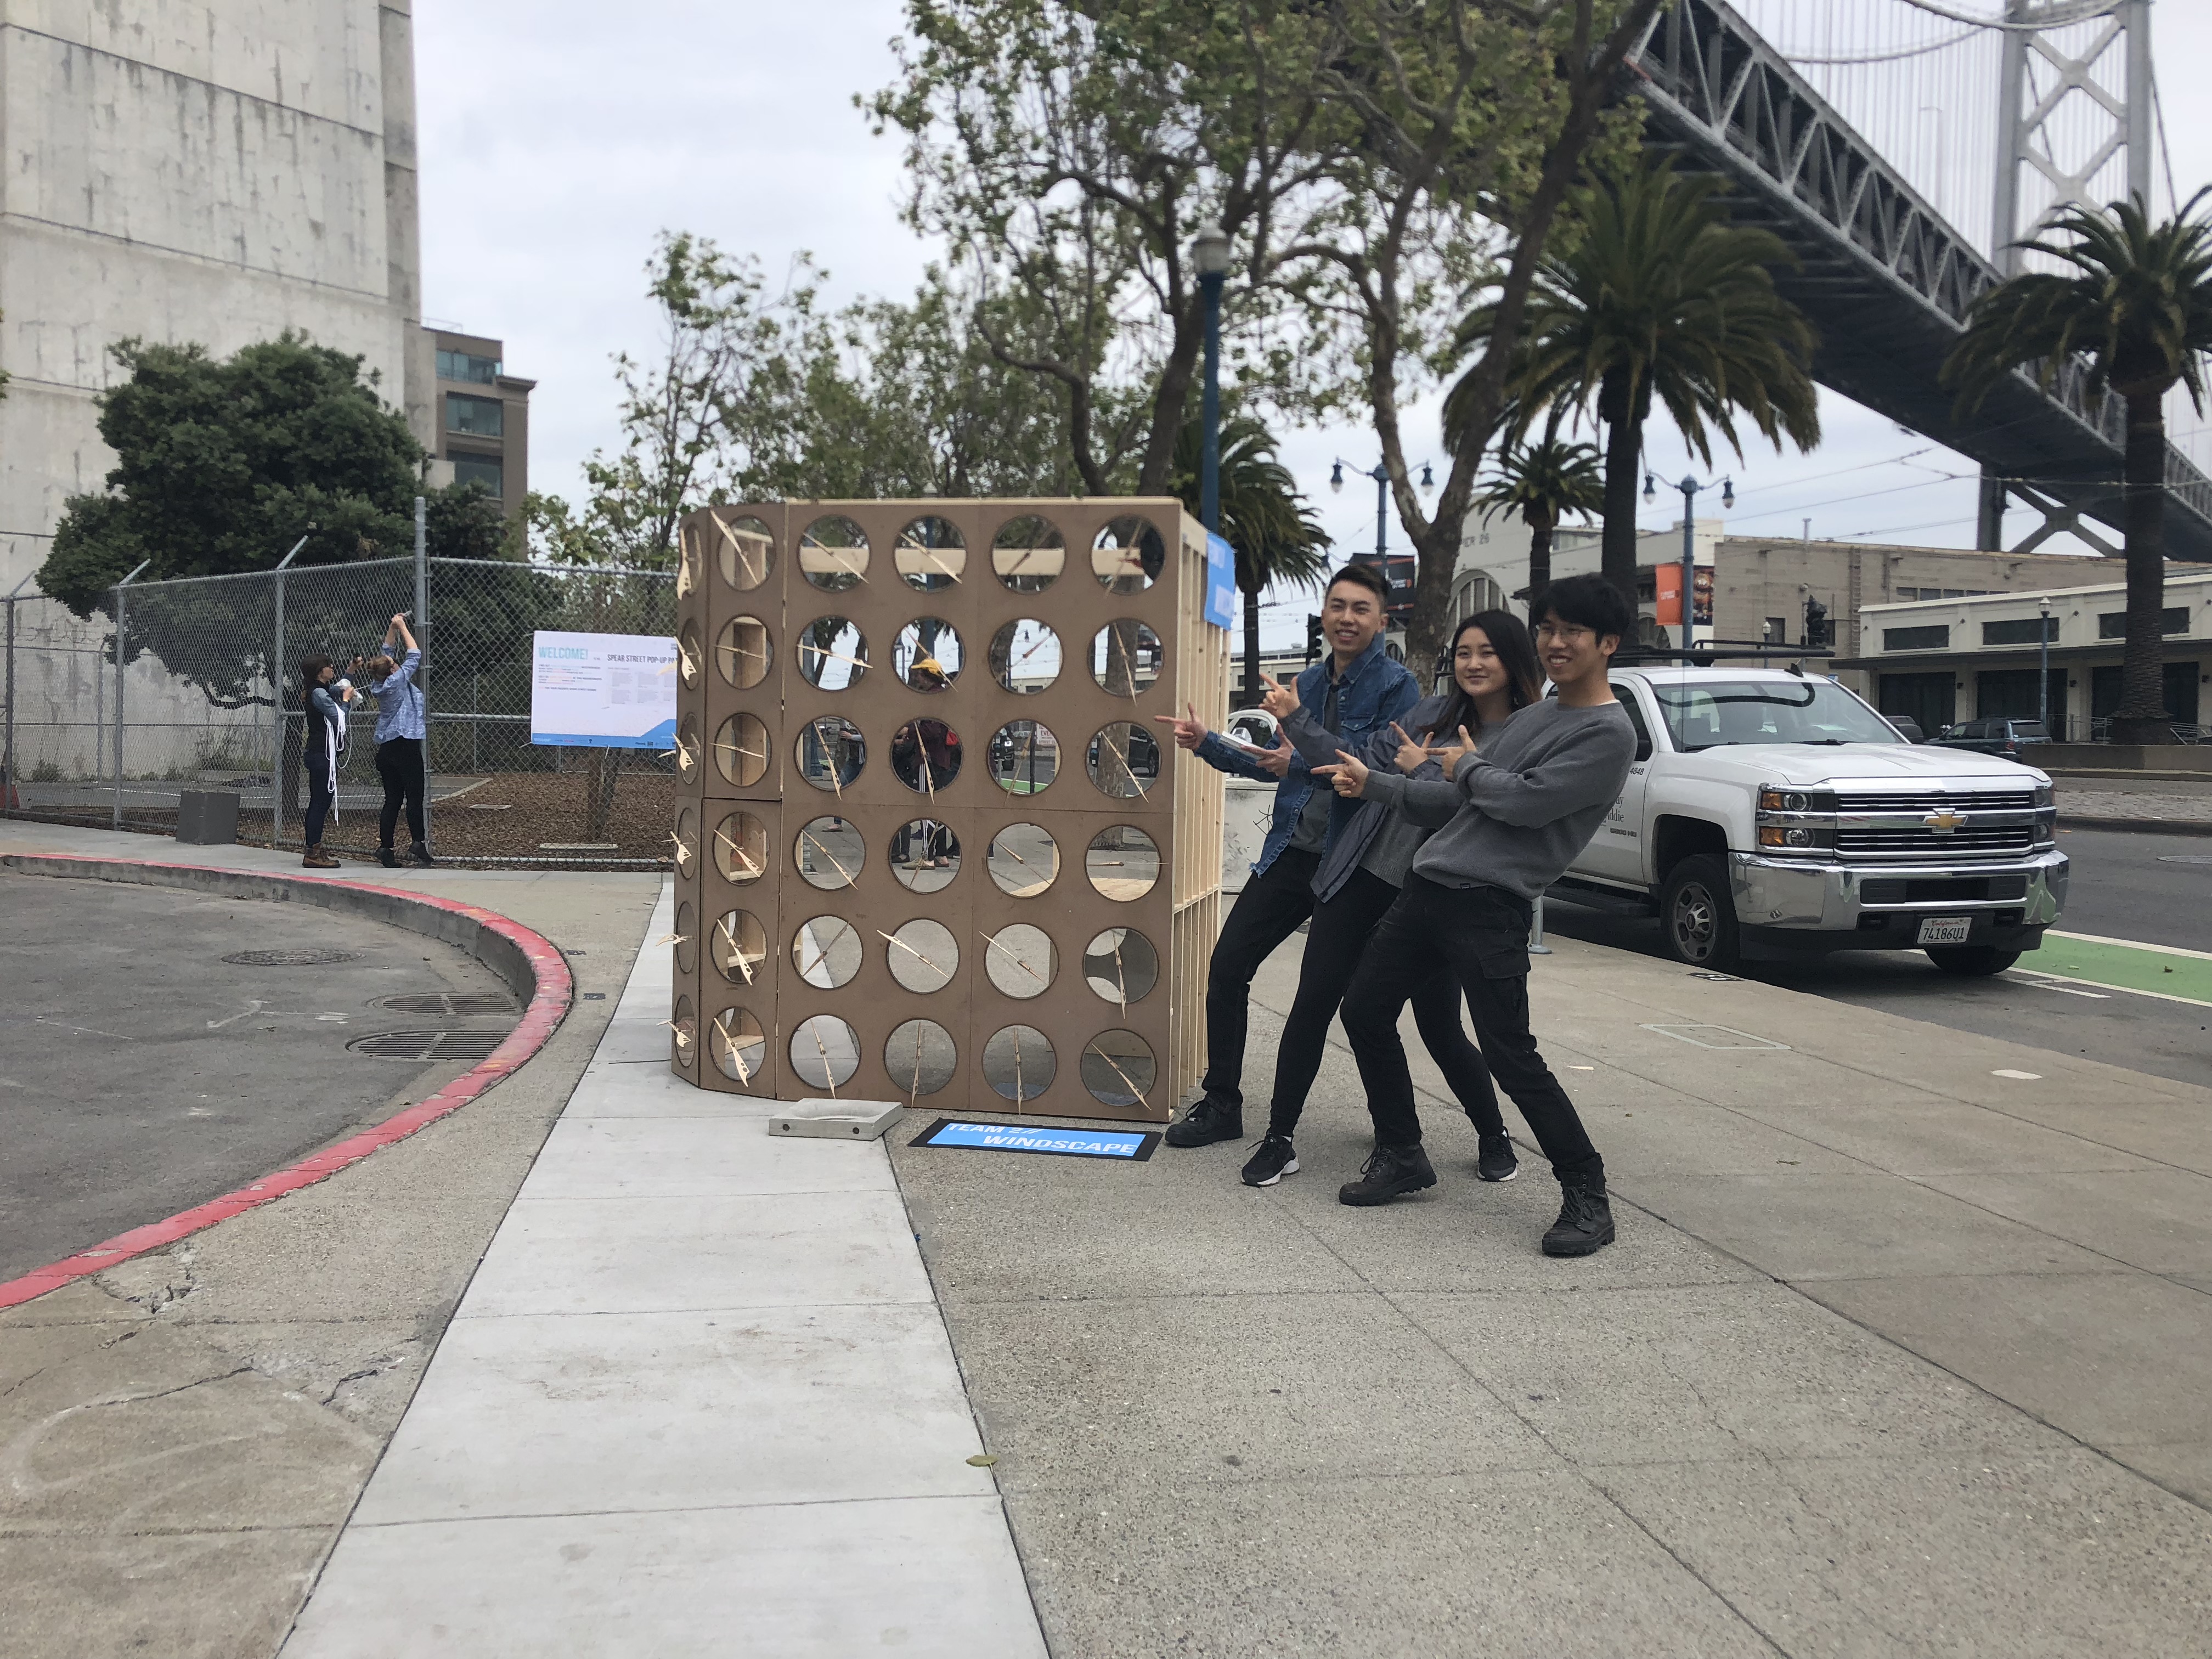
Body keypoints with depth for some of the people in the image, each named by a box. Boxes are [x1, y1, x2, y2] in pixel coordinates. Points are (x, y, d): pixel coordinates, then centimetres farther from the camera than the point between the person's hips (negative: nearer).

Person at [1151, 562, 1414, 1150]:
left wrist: (1304, 763, -27)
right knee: (1228, 967, 2)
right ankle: (1222, 1104, 16)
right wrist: (1209, 744, 16)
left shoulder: (1396, 687, -10)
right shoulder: (1309, 682, 12)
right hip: (1292, 853, 6)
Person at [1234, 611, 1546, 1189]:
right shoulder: (1432, 713, 6)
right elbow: (1361, 769, 5)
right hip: (1361, 879, 4)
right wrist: (1296, 722, -1)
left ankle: (1493, 1137, 29)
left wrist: (1423, 771, -14)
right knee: (1313, 1004, -1)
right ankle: (1279, 1140, 10)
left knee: (1441, 1030, 3)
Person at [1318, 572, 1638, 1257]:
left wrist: (1466, 767, 2)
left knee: (1509, 1053, -11)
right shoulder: (1531, 715, 20)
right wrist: (1374, 784, 14)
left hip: (1490, 905, -8)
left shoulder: (1609, 733, -7)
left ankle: (1587, 1195, 5)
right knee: (1365, 1013, 9)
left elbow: (1526, 803, -16)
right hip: (1428, 884, 8)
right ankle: (1401, 1156, 25)